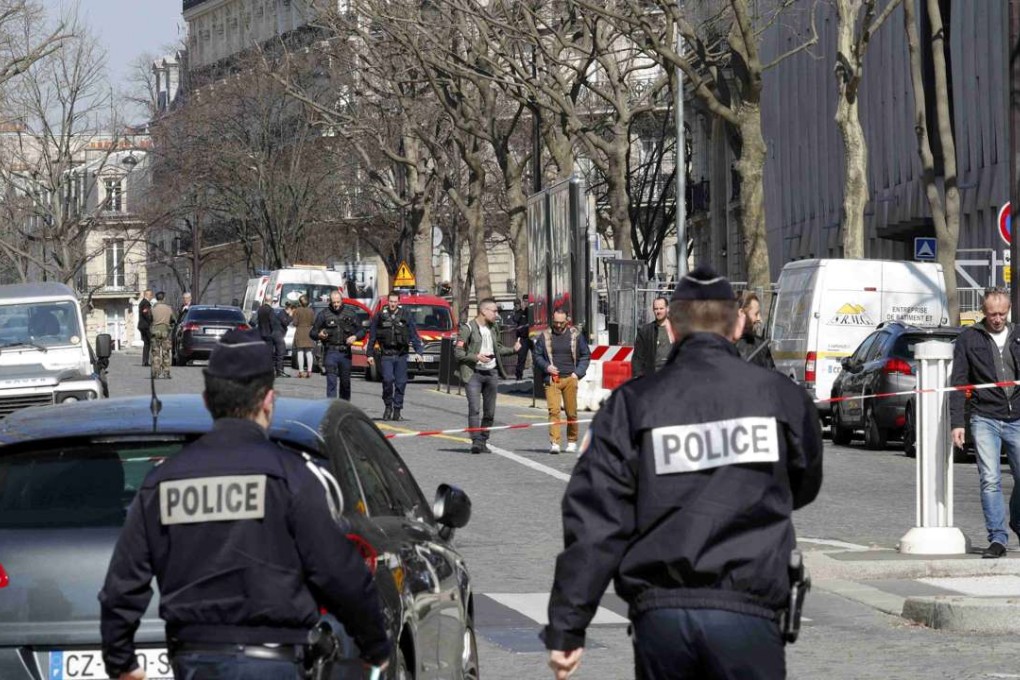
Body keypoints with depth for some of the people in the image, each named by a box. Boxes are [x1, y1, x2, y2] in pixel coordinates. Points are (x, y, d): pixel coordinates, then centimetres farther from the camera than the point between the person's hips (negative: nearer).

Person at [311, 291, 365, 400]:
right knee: (331, 382, -11)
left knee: (345, 382, 9)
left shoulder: (349, 314, 8)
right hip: (330, 352, -3)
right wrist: (319, 335, -19)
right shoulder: (324, 314, 2)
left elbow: (361, 331, 13)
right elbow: (312, 333, 4)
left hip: (345, 353, 3)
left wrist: (355, 337, -9)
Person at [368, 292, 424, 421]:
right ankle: (388, 406, 3)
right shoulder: (380, 316, 5)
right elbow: (372, 336, 10)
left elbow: (414, 336, 8)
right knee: (388, 380, -15)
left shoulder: (406, 317, 7)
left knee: (401, 383, 1)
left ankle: (397, 411, 10)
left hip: (401, 356, 1)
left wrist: (418, 351, -2)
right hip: (386, 355, -1)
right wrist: (370, 354, 7)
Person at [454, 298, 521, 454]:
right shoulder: (468, 328, -8)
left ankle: (483, 441, 16)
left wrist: (513, 349, 7)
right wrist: (476, 357, -22)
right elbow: (457, 352, -10)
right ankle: (476, 441, -18)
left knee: (489, 411, 7)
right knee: (475, 409, -15)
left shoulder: (494, 328, 13)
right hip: (473, 373, -6)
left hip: (491, 373, 6)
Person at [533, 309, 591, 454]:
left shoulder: (575, 335, 8)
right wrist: (546, 366, -6)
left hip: (570, 378, 1)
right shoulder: (544, 336, 8)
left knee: (571, 412, 3)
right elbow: (537, 356, 13)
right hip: (552, 380, -1)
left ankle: (572, 442, 18)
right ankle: (554, 443, -17)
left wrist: (578, 372, 0)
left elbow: (585, 355, 12)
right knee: (554, 410, -13)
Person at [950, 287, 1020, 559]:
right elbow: (958, 383, 1)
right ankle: (997, 538, -4)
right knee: (990, 481, -9)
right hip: (985, 420, -2)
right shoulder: (968, 339, 3)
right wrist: (957, 422, -7)